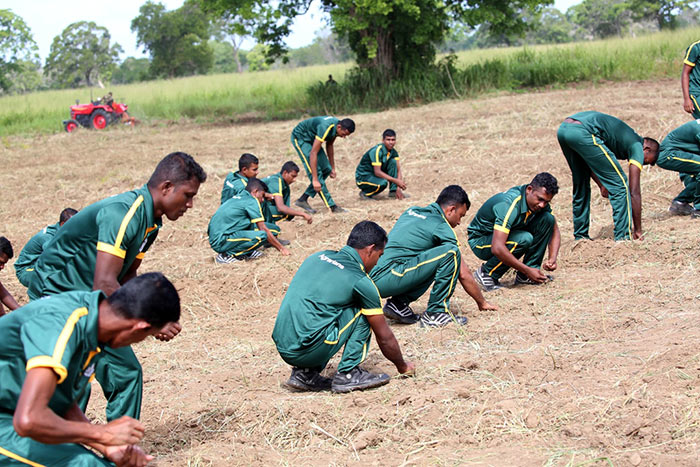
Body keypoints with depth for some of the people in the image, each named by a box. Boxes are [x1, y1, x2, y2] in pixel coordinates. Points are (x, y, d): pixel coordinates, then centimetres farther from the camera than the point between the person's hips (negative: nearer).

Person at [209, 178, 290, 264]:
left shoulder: (236, 198, 21)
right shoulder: (252, 201, -6)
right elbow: (264, 230, -6)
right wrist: (281, 248, 2)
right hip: (222, 241, -9)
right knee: (262, 235, -21)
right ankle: (227, 255, -14)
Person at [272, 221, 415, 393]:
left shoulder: (318, 256, 17)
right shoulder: (361, 281, -2)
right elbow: (384, 337, 8)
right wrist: (403, 366, 26)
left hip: (282, 349, 7)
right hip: (309, 351, -7)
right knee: (362, 313, 6)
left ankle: (304, 373, 17)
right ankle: (347, 374, 5)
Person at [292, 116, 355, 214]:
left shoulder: (336, 127, -10)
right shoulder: (325, 128, -37)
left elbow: (329, 145, 9)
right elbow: (313, 153, -37)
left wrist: (333, 168, 13)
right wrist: (315, 180, -39)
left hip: (311, 139, 9)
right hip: (300, 137, -9)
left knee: (326, 169, 1)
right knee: (316, 172, -19)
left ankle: (303, 199, 7)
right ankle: (331, 206, -19)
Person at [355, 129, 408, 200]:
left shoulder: (393, 152, -2)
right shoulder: (377, 151, -24)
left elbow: (398, 169, -4)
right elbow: (377, 172, -29)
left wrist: (398, 188, -18)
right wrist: (396, 181, -29)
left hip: (376, 175, 7)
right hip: (363, 177, -7)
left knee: (393, 162, -10)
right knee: (383, 182, -35)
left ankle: (393, 191, -6)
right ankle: (365, 193, -7)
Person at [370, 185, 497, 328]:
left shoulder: (411, 211, 21)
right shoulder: (442, 227, -1)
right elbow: (464, 274, 3)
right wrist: (482, 303, 17)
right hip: (388, 279, -8)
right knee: (451, 253, -10)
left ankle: (398, 304, 13)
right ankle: (436, 312, -3)